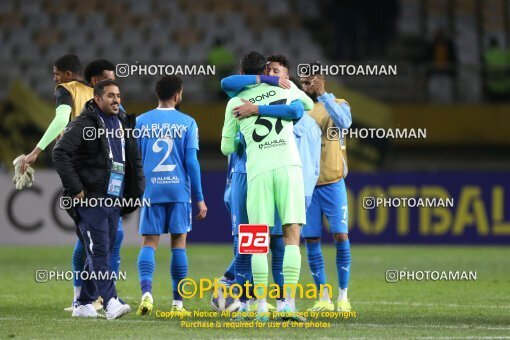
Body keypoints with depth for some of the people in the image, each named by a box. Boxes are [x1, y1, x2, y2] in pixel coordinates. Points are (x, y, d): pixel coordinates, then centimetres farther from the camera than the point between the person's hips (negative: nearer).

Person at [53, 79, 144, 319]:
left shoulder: (123, 124, 15)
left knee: (101, 252, 10)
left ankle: (83, 304, 18)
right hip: (91, 199, -8)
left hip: (114, 199, 8)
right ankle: (111, 302, -23)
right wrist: (75, 188, -18)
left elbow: (135, 160, 25)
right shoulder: (84, 124, -8)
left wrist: (137, 189, 13)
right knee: (99, 250, -14)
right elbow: (60, 153, -16)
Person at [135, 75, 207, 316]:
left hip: (150, 190, 1)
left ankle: (146, 292, -22)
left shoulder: (141, 122, 4)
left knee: (149, 243, 1)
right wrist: (199, 198, 3)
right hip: (179, 190, -1)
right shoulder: (187, 123, 0)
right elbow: (191, 162, -3)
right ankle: (178, 302, 7)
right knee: (179, 244, 7)